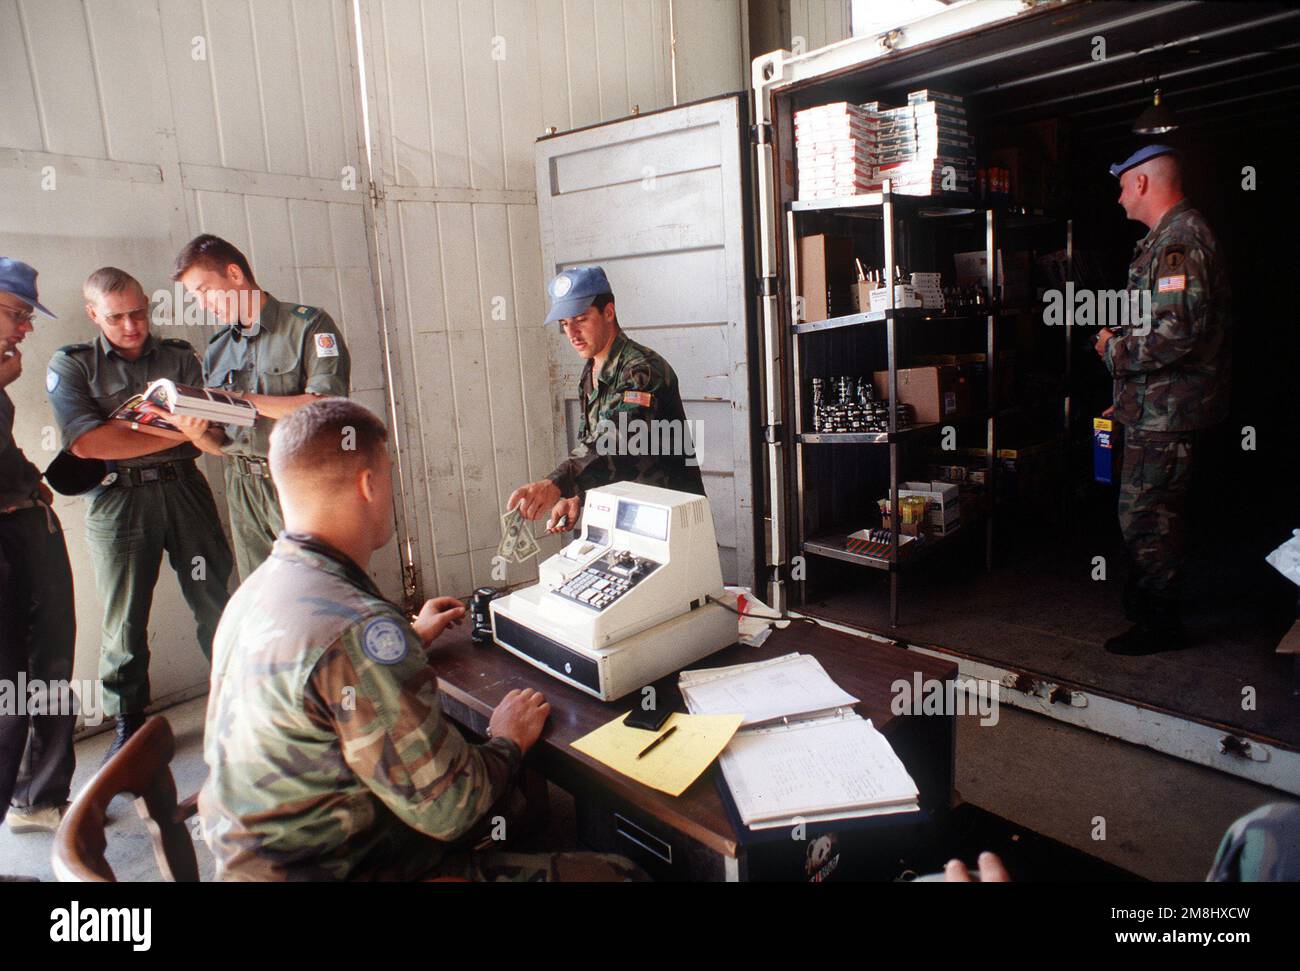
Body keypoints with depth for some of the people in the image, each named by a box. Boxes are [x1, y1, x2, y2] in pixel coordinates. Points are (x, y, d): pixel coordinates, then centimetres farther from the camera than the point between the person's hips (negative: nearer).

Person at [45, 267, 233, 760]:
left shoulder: (179, 356, 10)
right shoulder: (71, 364, 5)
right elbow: (86, 442, -11)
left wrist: (126, 426, -15)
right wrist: (175, 432, -12)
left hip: (184, 489, 1)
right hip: (118, 501, -1)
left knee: (215, 603, 1)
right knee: (124, 621, 6)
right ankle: (128, 724, 21)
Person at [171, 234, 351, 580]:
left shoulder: (308, 324, -5)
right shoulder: (217, 350, 14)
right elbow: (221, 445, 15)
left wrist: (243, 399, -13)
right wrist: (198, 434, -8)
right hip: (243, 490, 6)